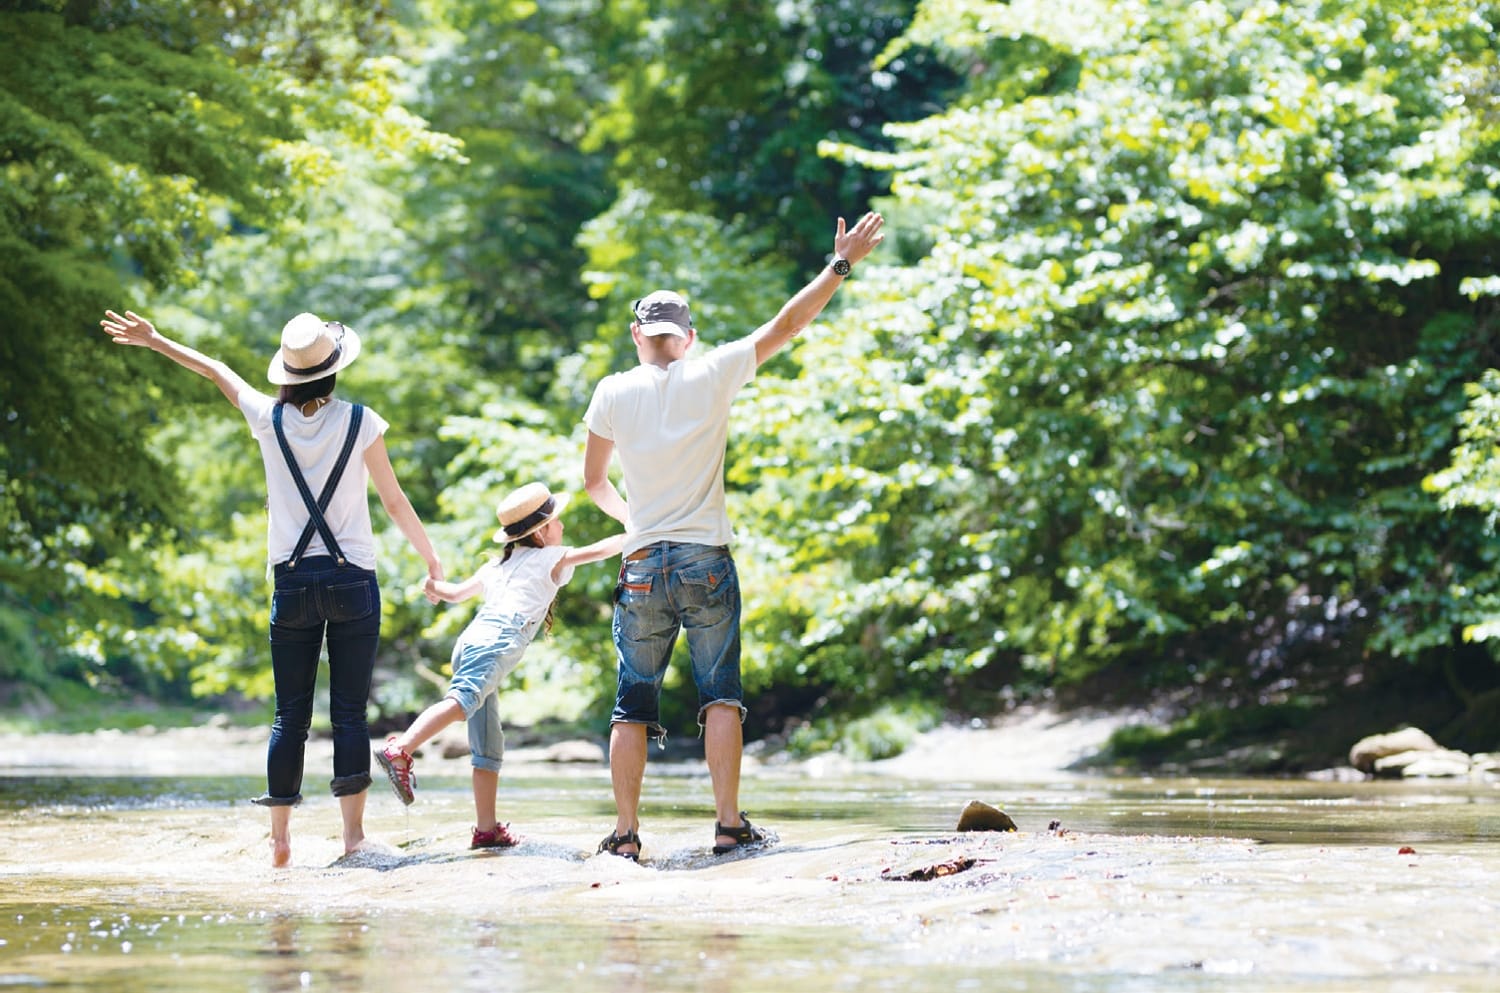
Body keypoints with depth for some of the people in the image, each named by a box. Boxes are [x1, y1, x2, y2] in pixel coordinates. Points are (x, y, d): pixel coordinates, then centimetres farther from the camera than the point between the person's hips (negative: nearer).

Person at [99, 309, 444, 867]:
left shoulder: (269, 419, 0)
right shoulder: (360, 422, -5)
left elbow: (217, 372, 16)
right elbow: (394, 501, 1)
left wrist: (155, 340, 30)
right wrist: (430, 559, 14)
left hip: (292, 584, 2)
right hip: (352, 580, -2)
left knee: (290, 715, 7)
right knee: (349, 712, 0)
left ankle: (280, 838, 5)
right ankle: (353, 833, -2)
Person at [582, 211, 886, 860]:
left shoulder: (612, 394, 3)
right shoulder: (712, 376, -2)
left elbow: (593, 480, 14)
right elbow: (786, 325, 4)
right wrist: (842, 265, 12)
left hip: (642, 564, 1)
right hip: (707, 563, -1)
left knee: (632, 705, 4)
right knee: (720, 695, 2)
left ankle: (625, 833, 1)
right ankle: (729, 824, -4)